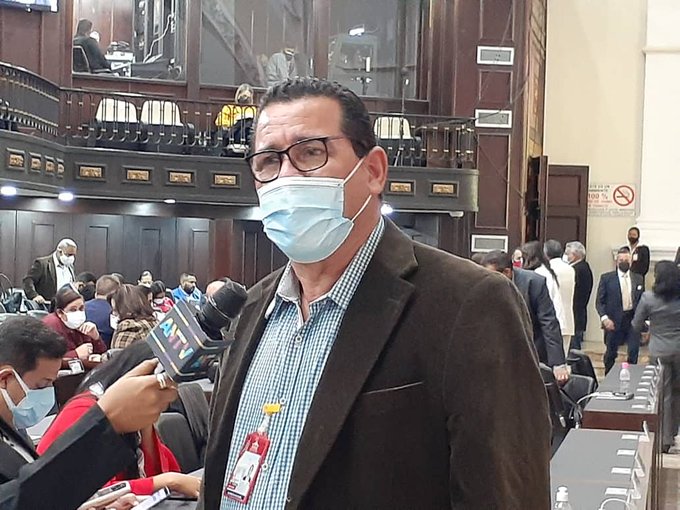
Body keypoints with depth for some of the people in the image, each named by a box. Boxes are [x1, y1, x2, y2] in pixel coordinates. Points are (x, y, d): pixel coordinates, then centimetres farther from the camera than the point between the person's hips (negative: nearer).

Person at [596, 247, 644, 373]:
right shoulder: (606, 278, -1)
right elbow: (599, 301, -3)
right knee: (611, 353, 9)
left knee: (634, 351, -5)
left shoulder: (638, 279, 8)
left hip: (633, 320, 2)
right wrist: (604, 318, -17)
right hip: (614, 321, -2)